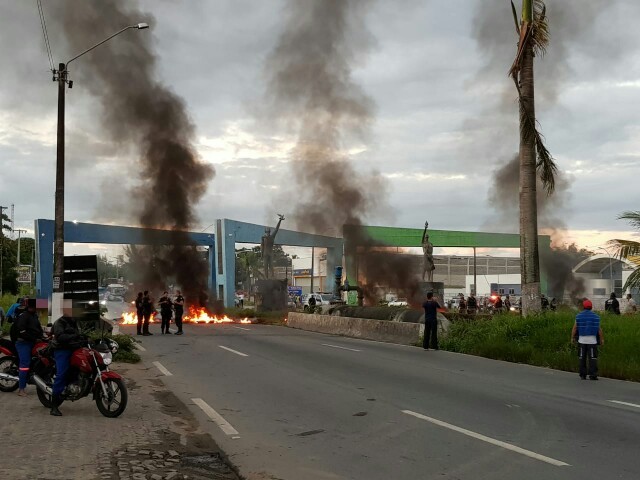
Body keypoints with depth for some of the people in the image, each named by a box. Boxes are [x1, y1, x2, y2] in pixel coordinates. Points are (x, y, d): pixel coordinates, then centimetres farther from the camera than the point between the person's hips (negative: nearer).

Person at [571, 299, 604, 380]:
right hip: (592, 340, -1)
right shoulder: (596, 316, -1)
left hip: (582, 340, 1)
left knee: (582, 358, 9)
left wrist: (572, 337, 10)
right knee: (593, 358, 0)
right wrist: (602, 339, 8)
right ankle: (593, 375, -5)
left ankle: (583, 374, 10)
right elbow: (599, 329, -1)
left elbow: (574, 328, 0)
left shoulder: (579, 316, 0)